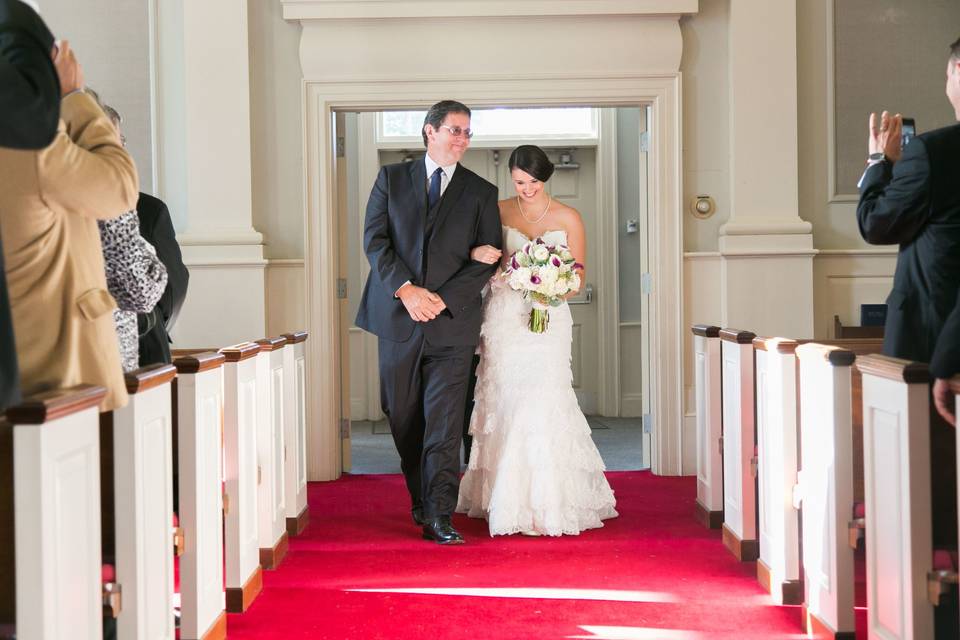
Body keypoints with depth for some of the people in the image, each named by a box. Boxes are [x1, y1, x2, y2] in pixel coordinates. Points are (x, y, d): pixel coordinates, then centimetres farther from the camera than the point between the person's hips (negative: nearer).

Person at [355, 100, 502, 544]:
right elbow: (374, 240, 0)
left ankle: (439, 518, -10)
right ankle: (420, 498, 28)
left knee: (444, 424, -9)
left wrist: (444, 299, -12)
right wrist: (406, 289, -14)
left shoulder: (481, 193, 8)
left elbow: (487, 258, 1)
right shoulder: (392, 178, 8)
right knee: (404, 419, 10)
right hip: (397, 319, 1)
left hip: (452, 323, -1)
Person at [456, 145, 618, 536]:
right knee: (506, 406, -1)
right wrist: (477, 253, -18)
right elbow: (469, 247, 6)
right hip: (504, 319, 1)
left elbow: (578, 275, 6)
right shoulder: (498, 212, 7)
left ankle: (548, 501, -1)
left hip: (548, 320, -1)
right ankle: (508, 500, 10)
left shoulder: (568, 218, 5)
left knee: (542, 407, -10)